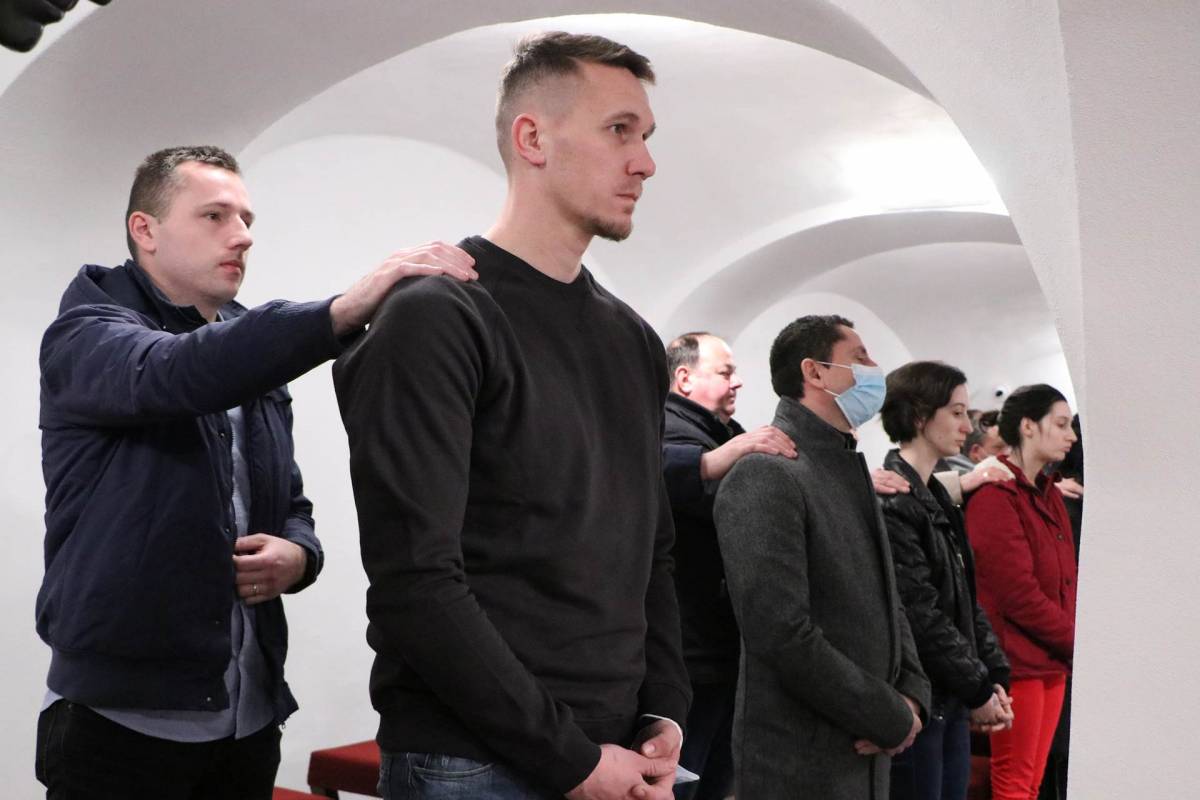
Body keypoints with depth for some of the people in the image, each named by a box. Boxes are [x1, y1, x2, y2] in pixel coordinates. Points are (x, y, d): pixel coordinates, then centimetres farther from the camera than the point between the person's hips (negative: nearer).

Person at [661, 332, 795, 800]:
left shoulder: (721, 434, 23)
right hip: (687, 657, -10)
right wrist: (729, 453, -47)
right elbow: (659, 471, -32)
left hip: (725, 651, 10)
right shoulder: (667, 428, -9)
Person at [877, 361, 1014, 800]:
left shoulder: (938, 498, 14)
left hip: (952, 703, 9)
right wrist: (978, 689, -11)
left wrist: (994, 673, 5)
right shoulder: (890, 501, -17)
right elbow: (919, 616, -20)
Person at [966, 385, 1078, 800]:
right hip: (1019, 662, -8)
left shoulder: (1050, 494, 15)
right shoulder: (995, 496, -12)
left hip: (1053, 663, 8)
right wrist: (1078, 642, -9)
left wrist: (1073, 643, 2)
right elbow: (1018, 594, -17)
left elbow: (1065, 582, 16)